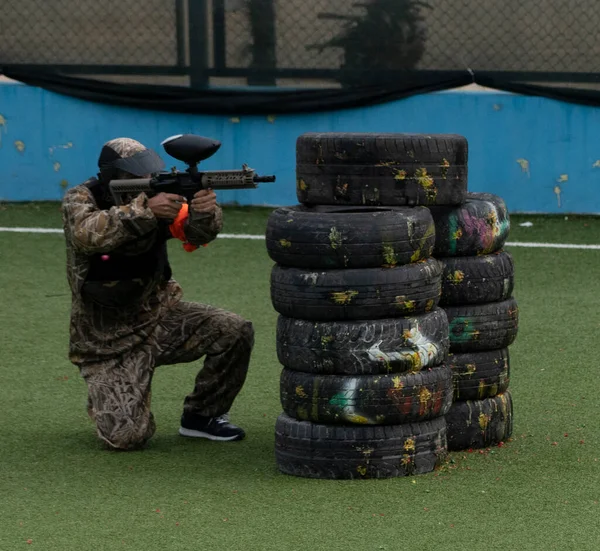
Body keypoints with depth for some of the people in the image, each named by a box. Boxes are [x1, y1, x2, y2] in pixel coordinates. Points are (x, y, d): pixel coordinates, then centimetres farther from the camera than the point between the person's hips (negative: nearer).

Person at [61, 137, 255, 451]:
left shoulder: (158, 196, -3)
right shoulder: (80, 200, -13)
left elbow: (197, 233, -18)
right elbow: (88, 235, -36)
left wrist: (206, 214, -42)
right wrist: (144, 210, -47)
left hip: (160, 317, 4)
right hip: (109, 342, -4)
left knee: (236, 332, -17)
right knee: (127, 436, -19)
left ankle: (201, 415, 5)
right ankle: (105, 400, 18)